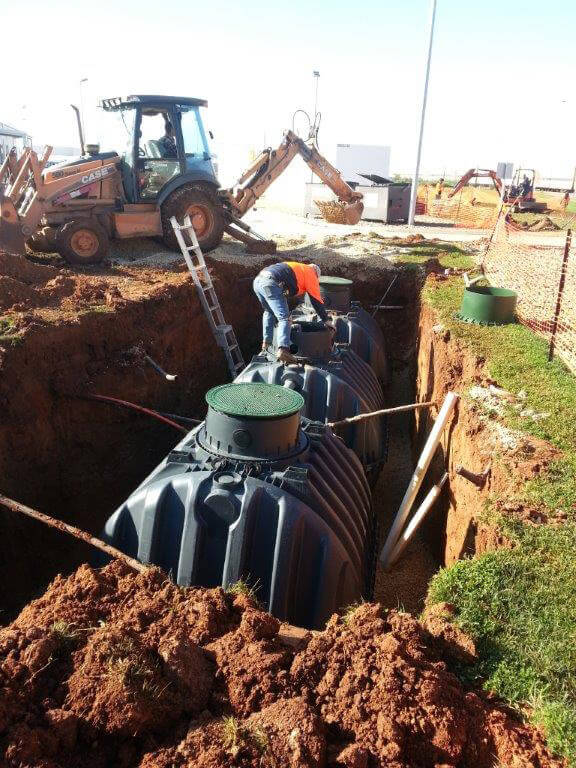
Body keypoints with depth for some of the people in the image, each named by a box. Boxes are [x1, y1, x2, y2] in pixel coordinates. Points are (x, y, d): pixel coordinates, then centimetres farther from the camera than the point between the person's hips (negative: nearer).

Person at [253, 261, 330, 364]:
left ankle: (266, 342, 29)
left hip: (257, 280, 8)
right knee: (284, 318, -7)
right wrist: (326, 320, 24)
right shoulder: (310, 273, 16)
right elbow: (316, 300, 15)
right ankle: (283, 351, -22)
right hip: (270, 283, -8)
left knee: (269, 312, 30)